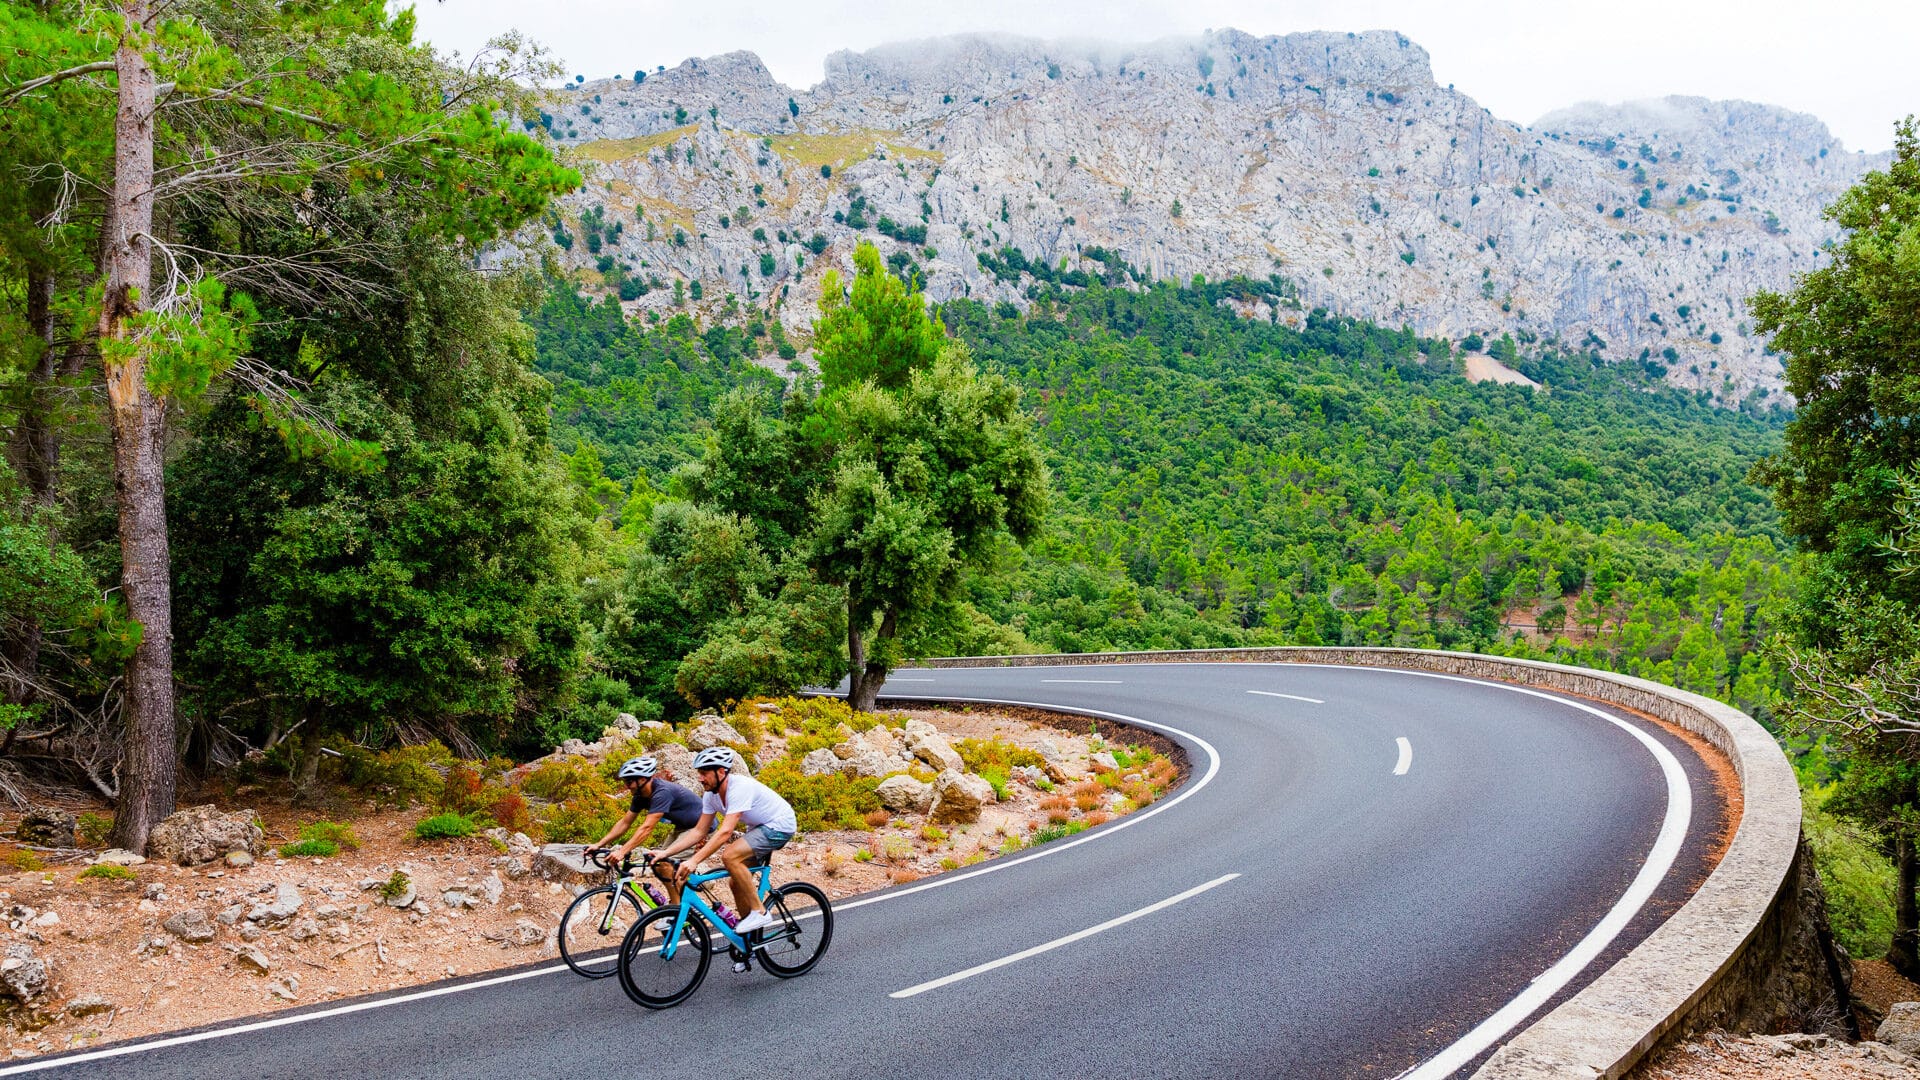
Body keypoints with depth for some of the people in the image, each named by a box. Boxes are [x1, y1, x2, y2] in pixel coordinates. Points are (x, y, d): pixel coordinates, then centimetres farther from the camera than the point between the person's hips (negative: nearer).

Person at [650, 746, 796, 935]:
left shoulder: (740, 788, -30)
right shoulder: (711, 795, -4)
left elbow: (725, 831, -39)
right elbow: (699, 831, 0)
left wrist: (694, 860, -45)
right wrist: (665, 852, -11)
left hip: (780, 826, -9)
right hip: (759, 827, 9)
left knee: (730, 856, -26)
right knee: (735, 881, 6)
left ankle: (758, 911, -15)